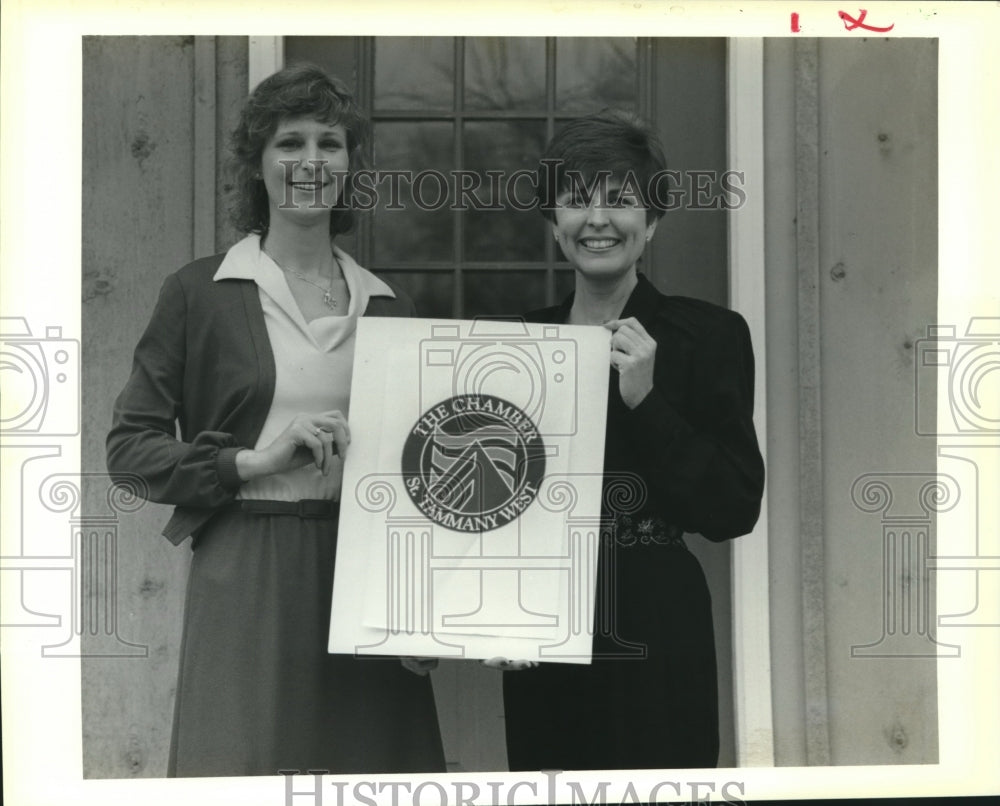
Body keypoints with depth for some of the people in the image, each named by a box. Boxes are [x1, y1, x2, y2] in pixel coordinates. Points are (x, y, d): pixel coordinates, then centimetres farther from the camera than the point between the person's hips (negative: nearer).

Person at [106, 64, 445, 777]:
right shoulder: (200, 293, 1)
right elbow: (129, 447, -1)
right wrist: (256, 460, -13)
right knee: (246, 766, -2)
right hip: (246, 580, -3)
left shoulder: (388, 307, 11)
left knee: (372, 764, 3)